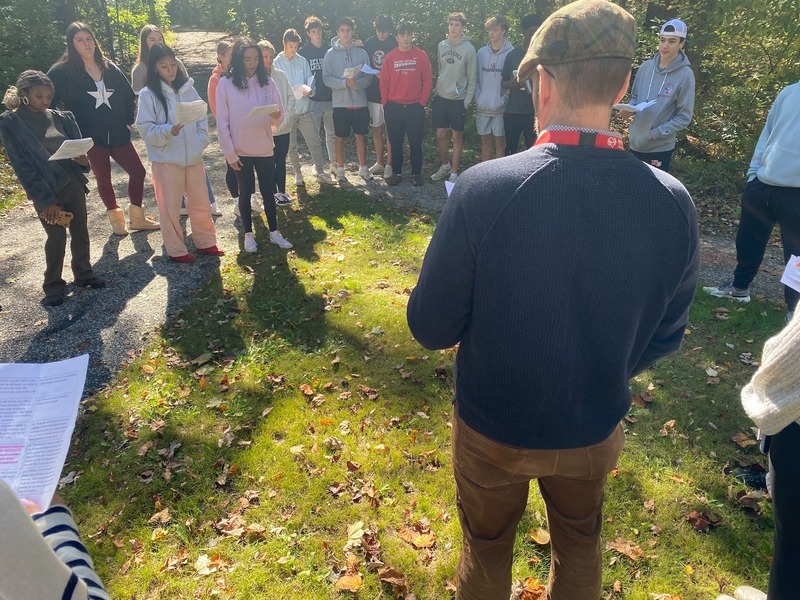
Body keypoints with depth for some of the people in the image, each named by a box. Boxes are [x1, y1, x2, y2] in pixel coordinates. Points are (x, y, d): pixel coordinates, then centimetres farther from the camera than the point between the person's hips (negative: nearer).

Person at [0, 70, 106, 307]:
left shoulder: (61, 117, 4)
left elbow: (78, 146, 10)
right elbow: (22, 165, -12)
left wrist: (82, 159, -16)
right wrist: (45, 200, -17)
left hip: (72, 184, 4)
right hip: (46, 191, -4)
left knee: (80, 232, 11)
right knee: (57, 237, -1)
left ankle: (83, 273, 30)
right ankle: (53, 284, 16)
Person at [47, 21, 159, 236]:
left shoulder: (109, 67, 6)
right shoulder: (62, 71, -7)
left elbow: (128, 95, 16)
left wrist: (128, 120, 8)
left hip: (117, 133, 4)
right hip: (90, 136, -3)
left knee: (138, 172, 2)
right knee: (103, 179, 7)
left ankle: (137, 217, 19)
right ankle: (116, 218, 26)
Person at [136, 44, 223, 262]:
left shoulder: (188, 89, 7)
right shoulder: (148, 94, -5)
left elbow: (202, 119, 9)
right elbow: (146, 128, -9)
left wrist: (200, 143, -5)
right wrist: (169, 131, -24)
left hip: (193, 157, 4)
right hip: (166, 159, -4)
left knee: (200, 203, 12)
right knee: (170, 207, 5)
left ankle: (205, 242, 28)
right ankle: (176, 250, 17)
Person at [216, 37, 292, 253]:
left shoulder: (267, 82, 0)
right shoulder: (226, 83, -8)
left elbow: (280, 116, 1)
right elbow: (222, 123, -7)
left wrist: (277, 116, -23)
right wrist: (229, 153, -10)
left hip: (265, 148, 2)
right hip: (240, 150, -2)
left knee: (268, 191, 10)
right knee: (245, 192, 9)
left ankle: (274, 233, 22)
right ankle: (248, 234, 22)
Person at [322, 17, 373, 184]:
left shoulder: (361, 53, 4)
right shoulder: (330, 54, 0)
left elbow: (369, 77, -1)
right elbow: (326, 79, -7)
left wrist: (357, 83, -20)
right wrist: (345, 83, -21)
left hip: (360, 102, 1)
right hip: (340, 103, -1)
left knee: (361, 136, 8)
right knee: (340, 138, 6)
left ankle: (363, 167, 21)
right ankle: (340, 169, 18)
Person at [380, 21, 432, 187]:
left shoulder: (421, 56, 1)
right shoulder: (390, 57, 4)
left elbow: (427, 81, 1)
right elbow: (384, 82, 5)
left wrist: (422, 102, -3)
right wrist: (386, 103, 0)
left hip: (415, 107, -1)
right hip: (393, 107, 1)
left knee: (415, 143, 5)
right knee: (395, 143, 8)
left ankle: (416, 173, 16)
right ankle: (396, 172, 18)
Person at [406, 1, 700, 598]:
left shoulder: (482, 188, -28)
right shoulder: (674, 202, -17)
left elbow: (431, 328, -19)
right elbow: (664, 335, -3)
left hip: (493, 426, -2)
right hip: (594, 430, 3)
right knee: (580, 549, 33)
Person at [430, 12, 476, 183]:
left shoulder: (469, 48, -6)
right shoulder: (441, 45, 5)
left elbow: (472, 78, -4)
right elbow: (438, 70, 13)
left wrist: (467, 101, -8)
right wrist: (436, 90, 7)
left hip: (458, 99, -3)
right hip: (440, 97, 4)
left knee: (457, 137, 4)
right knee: (440, 135, 8)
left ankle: (454, 172, 13)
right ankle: (445, 165, 28)